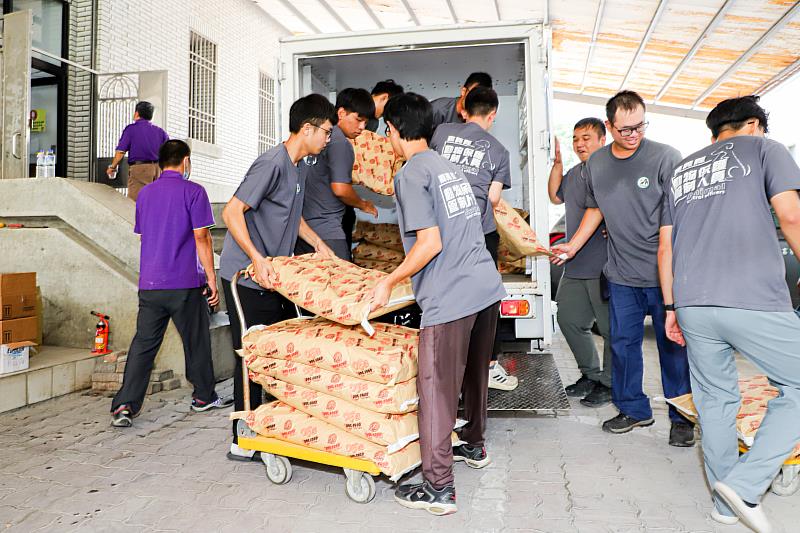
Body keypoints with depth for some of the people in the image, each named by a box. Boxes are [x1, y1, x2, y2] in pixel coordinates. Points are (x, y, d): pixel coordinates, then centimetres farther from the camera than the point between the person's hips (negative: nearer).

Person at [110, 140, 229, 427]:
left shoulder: (145, 193, 13)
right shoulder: (192, 191, -5)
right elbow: (201, 237, -9)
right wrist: (211, 279, -6)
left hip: (149, 284, 5)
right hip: (184, 284, -4)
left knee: (143, 344, 5)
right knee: (196, 341, 11)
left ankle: (125, 404, -3)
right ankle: (203, 396, 24)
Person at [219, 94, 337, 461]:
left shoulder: (300, 166, 13)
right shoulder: (272, 163, -18)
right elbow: (232, 212, -22)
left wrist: (317, 243, 18)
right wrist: (256, 259, -29)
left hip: (274, 275, 9)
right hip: (248, 277, -9)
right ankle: (242, 441, 11)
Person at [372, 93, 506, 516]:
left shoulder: (411, 175, -8)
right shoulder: (450, 168, 18)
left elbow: (430, 243, -16)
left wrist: (389, 282, -5)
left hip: (449, 299, -9)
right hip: (487, 288, 9)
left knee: (436, 388, 0)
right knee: (474, 374, 24)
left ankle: (438, 489, 8)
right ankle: (474, 447, 43)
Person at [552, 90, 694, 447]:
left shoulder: (665, 157, -8)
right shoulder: (595, 164, 8)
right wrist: (573, 245, 16)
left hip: (665, 272, -4)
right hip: (622, 274, 5)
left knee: (673, 345, 5)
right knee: (623, 343, 11)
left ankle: (682, 417, 22)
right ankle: (633, 410, 28)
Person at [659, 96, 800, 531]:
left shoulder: (680, 172, 22)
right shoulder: (763, 148, 9)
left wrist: (671, 306, 22)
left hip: (692, 304, 6)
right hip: (754, 300, -5)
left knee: (715, 400, 14)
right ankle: (745, 483, 1)